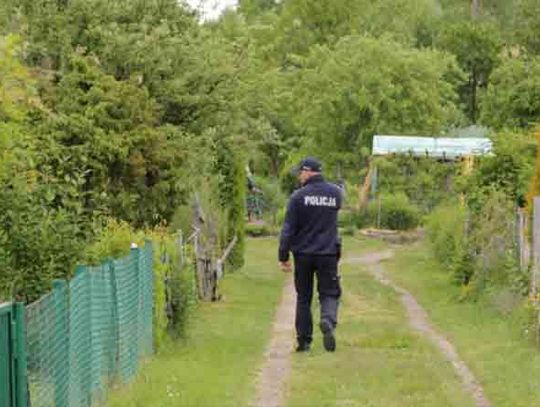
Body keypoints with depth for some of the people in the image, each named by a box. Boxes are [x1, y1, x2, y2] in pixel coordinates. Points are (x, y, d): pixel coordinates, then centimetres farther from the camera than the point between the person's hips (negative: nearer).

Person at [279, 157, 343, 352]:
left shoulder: (299, 196, -8)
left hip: (303, 254, -1)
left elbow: (288, 228, -9)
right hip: (328, 253, 1)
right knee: (329, 293, 5)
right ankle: (328, 321, -25)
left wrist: (283, 257, -5)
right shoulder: (335, 193, 2)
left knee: (303, 298, 10)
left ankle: (304, 340, 11)